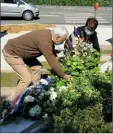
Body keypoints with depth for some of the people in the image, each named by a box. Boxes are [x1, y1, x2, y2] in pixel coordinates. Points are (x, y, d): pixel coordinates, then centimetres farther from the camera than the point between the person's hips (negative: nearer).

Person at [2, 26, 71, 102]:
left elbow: (53, 55, 9)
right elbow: (52, 62, -26)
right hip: (11, 53, -10)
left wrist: (59, 69, 9)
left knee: (37, 67, 11)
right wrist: (64, 75, -13)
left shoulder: (49, 34, -3)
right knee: (27, 79, -11)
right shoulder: (45, 41, -31)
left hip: (20, 50, 10)